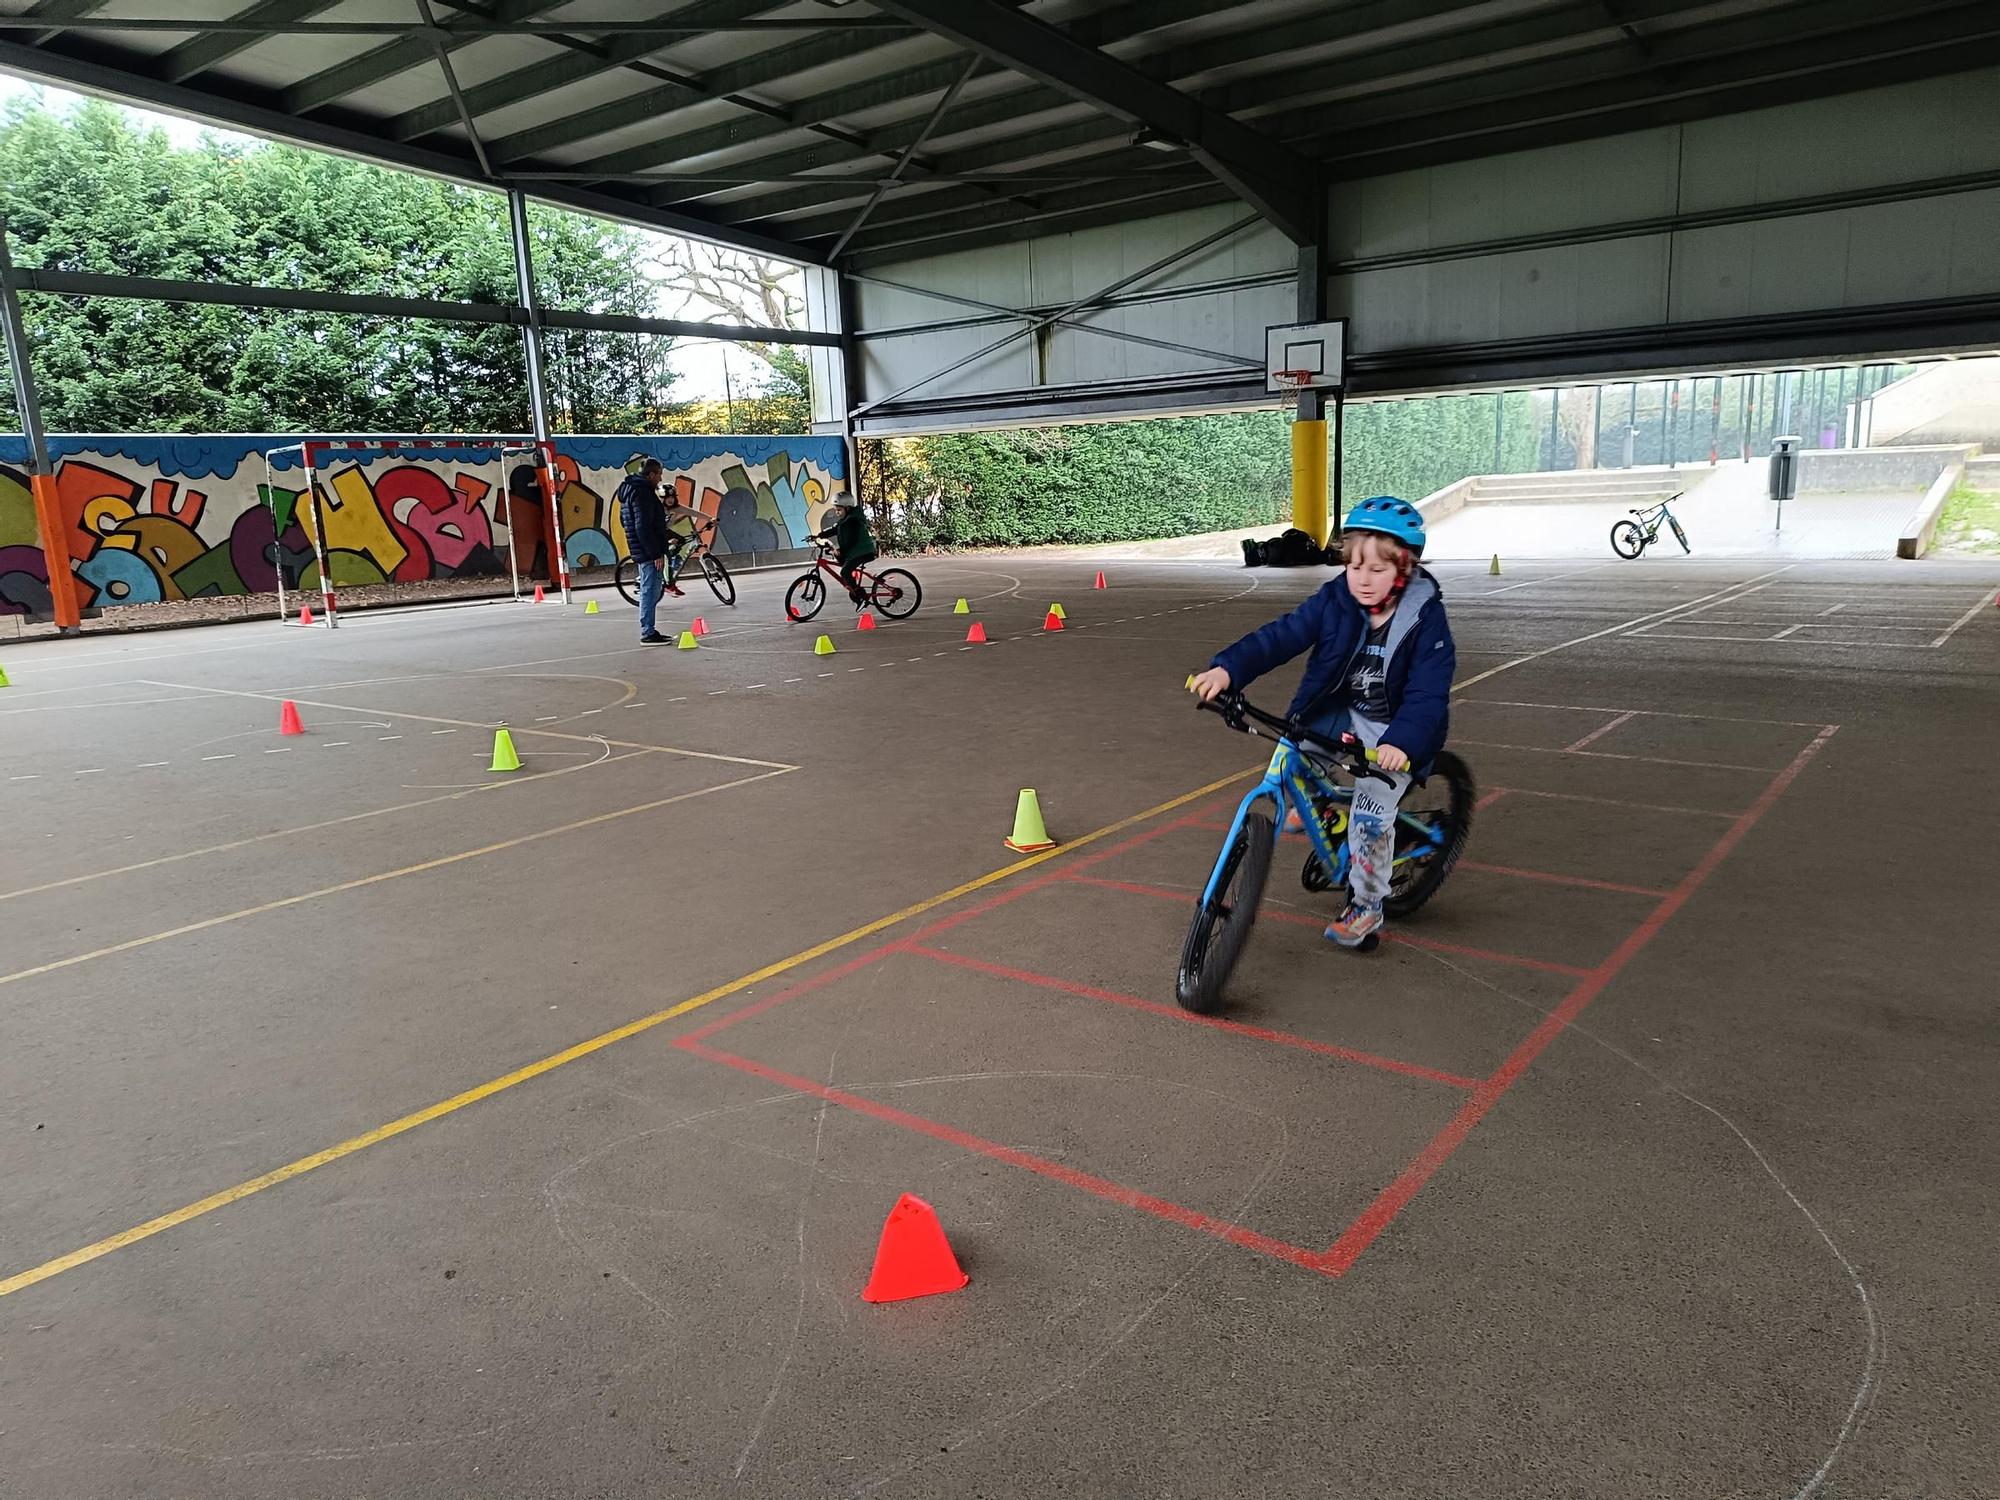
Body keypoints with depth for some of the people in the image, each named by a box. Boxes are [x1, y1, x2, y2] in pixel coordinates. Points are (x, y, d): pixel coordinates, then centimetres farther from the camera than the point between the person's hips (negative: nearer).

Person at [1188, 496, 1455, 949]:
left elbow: (1428, 693, -24)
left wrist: (1403, 742, -42)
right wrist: (1228, 668, -35)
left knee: (1371, 818, -13)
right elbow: (1282, 636, -19)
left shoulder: (1425, 618, -18)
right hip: (1338, 714, 5)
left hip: (1392, 732, -4)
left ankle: (1366, 905, 10)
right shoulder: (1335, 600, -10)